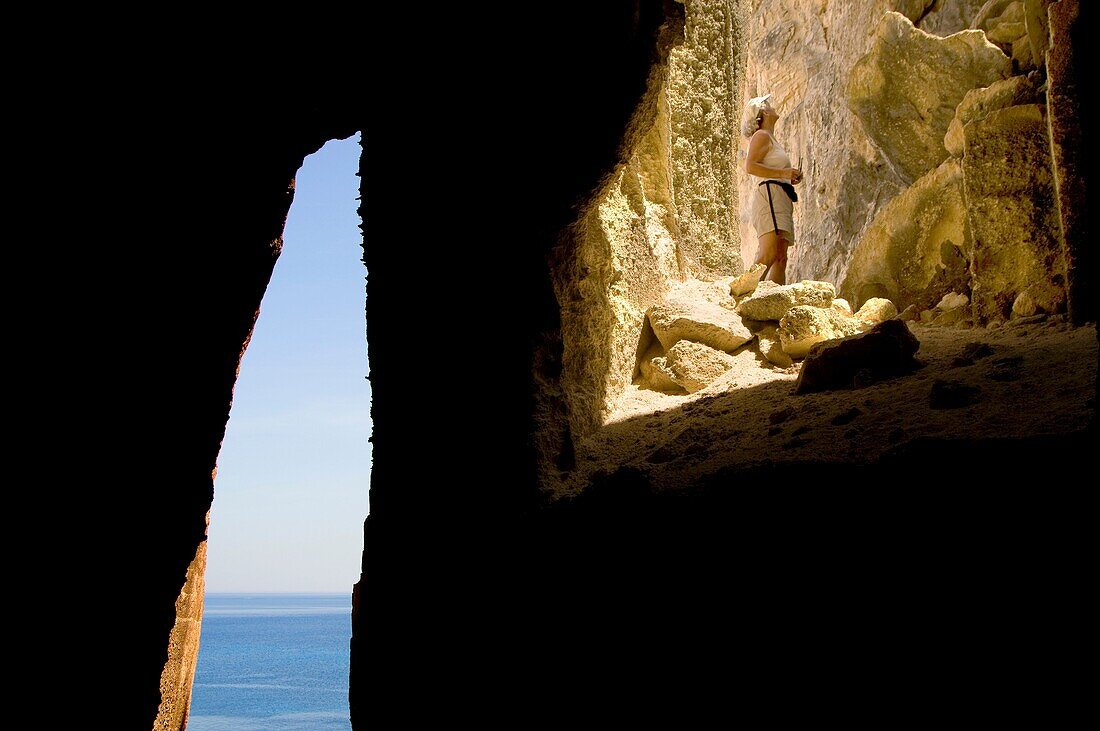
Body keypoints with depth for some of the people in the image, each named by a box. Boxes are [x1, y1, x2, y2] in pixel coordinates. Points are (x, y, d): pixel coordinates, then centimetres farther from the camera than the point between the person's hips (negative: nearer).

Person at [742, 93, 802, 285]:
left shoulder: (772, 139, 28)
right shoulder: (761, 136, 0)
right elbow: (750, 166, -14)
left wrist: (790, 178, 15)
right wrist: (783, 173, -16)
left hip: (781, 199, 10)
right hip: (769, 194, -10)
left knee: (780, 258, 0)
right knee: (768, 254, -23)